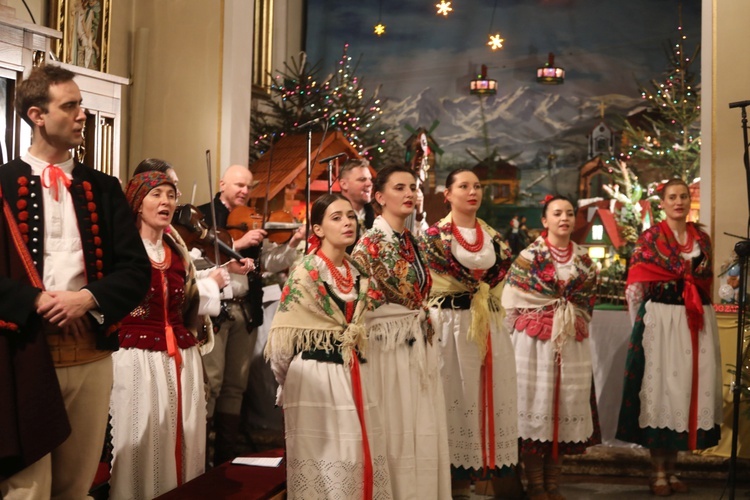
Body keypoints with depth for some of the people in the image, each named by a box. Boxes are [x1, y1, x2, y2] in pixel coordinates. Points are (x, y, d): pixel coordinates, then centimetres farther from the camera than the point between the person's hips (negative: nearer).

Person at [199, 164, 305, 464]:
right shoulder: (202, 215, -3)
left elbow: (269, 262, 6)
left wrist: (292, 244, -9)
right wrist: (239, 244, -21)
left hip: (244, 311, 6)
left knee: (235, 384, 11)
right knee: (210, 383, -6)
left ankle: (225, 455, 22)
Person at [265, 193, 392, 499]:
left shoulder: (358, 273, 10)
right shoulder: (305, 273, -10)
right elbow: (283, 335, -8)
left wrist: (354, 364, 17)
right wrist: (286, 380, 1)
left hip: (353, 376, 6)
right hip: (315, 378, -6)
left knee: (358, 454, 8)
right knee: (322, 455, -1)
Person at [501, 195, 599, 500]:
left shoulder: (583, 259, 11)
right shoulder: (530, 255, -3)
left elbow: (588, 302, 17)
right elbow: (512, 300, -4)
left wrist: (576, 324, 6)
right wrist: (529, 330, -5)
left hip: (572, 344, 4)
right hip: (535, 342, -4)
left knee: (565, 405, 6)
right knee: (536, 402, -2)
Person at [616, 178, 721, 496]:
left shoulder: (702, 239, 12)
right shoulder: (649, 238, -1)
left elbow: (707, 281, 19)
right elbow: (636, 284, -2)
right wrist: (646, 323, -5)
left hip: (697, 322, 4)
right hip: (661, 320, -4)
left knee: (686, 389, 5)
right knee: (660, 389, -2)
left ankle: (671, 469, 16)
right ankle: (658, 472, 7)